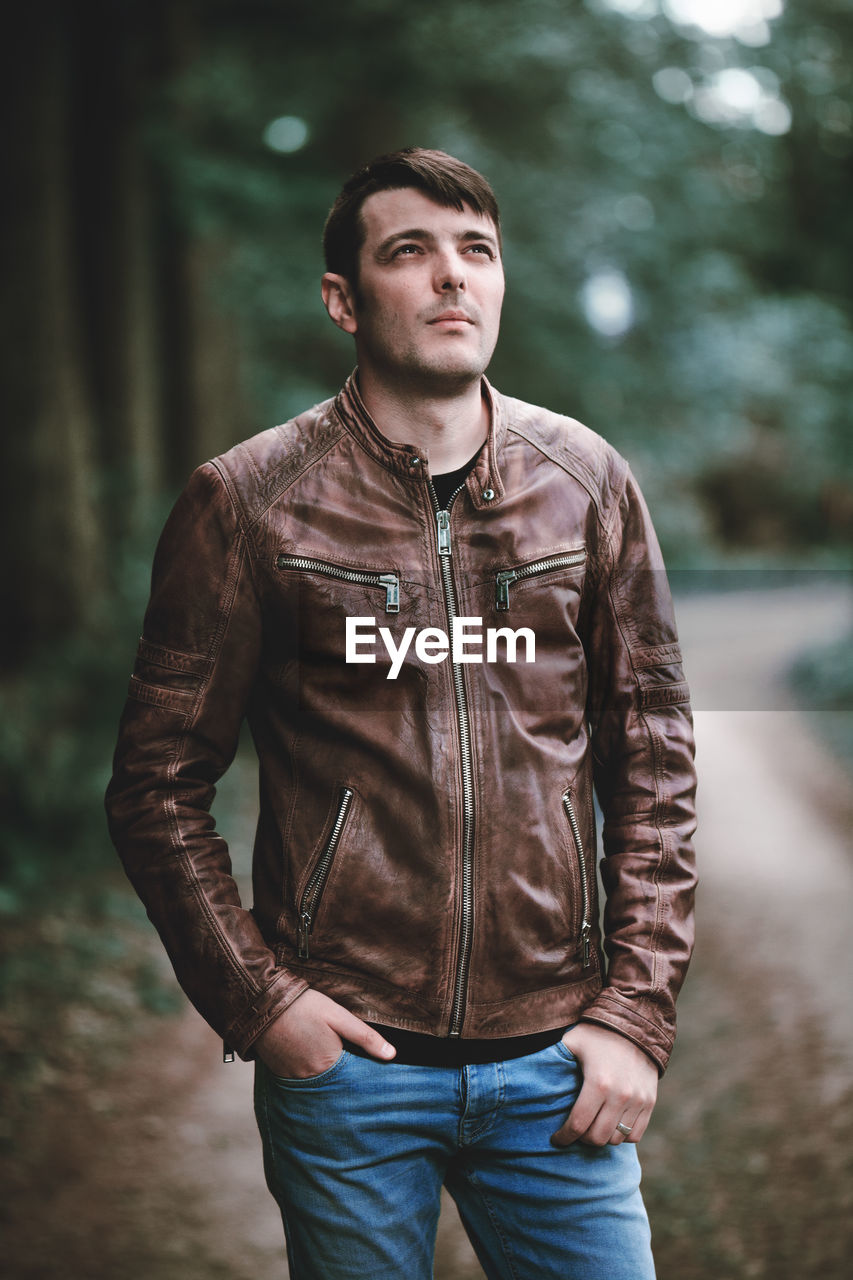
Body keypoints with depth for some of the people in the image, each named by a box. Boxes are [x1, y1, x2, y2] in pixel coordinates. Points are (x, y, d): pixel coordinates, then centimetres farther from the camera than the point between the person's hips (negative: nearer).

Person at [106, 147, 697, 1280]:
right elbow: (159, 784, 1)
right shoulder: (248, 502, -3)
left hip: (555, 1061, 2)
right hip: (345, 1056, -2)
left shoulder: (587, 484, 4)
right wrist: (254, 1000, -7)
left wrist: (637, 1013, 0)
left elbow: (654, 760, 6)